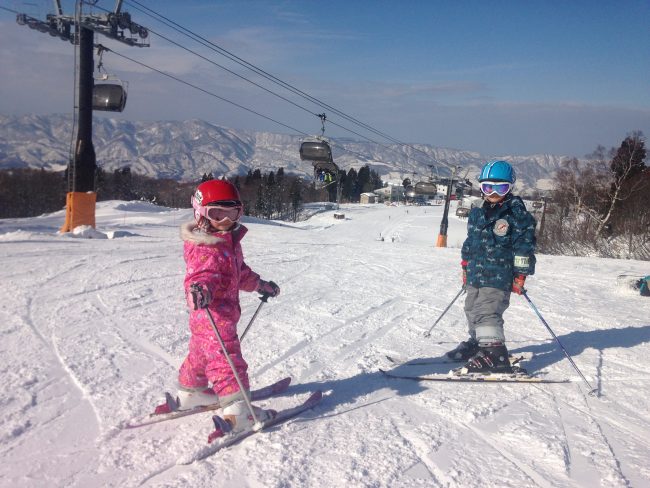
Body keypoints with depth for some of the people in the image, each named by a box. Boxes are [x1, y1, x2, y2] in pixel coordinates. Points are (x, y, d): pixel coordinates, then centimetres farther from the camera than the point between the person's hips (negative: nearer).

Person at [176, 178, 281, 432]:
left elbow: (240, 271, 24)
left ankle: (190, 392, 44)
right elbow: (202, 273, -34)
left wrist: (261, 285, 35)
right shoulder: (203, 248, -19)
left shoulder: (230, 241, 11)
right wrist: (200, 289, -56)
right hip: (211, 313, -10)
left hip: (225, 311, 10)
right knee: (227, 357, -10)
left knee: (202, 352, 25)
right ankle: (237, 409, -8)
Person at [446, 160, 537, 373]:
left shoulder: (516, 214, -8)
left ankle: (494, 353, -14)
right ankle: (476, 342, 36)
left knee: (487, 312, -17)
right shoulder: (477, 214, 13)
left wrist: (520, 275, -12)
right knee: (472, 310, 18)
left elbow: (524, 246, -9)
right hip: (476, 274, 8)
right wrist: (466, 267, 23)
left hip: (498, 276, -8)